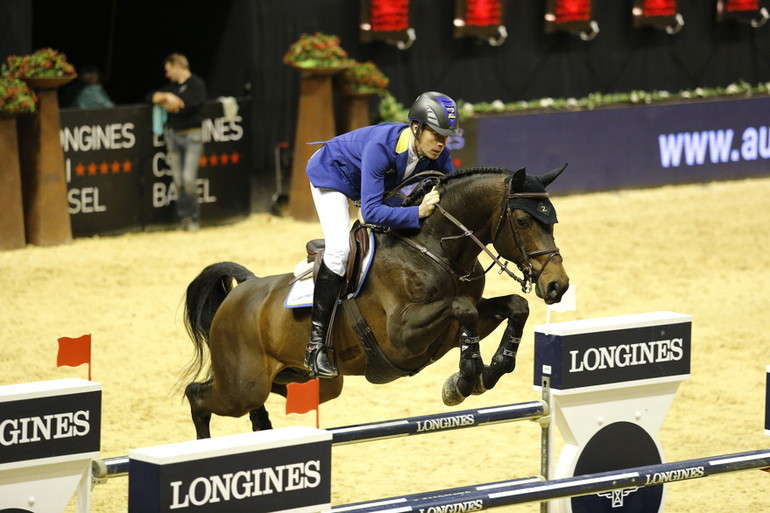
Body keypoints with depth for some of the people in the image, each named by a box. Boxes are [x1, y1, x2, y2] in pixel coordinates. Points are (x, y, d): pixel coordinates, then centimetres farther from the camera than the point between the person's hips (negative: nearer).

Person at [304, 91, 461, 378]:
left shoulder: (437, 153, -24)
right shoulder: (381, 146, -42)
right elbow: (371, 212, -46)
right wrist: (418, 212, -54)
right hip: (331, 175, -8)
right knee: (339, 249, -24)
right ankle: (316, 343, -24)